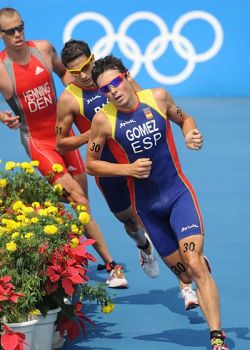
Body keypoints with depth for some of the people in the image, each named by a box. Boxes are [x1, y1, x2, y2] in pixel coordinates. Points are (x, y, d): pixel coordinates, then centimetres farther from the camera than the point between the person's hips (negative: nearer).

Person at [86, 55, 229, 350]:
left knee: (194, 265, -18)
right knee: (184, 274, 9)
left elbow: (184, 119, 14)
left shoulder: (157, 98, -6)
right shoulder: (103, 119, -11)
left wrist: (191, 134, -8)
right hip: (147, 205, 1)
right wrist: (129, 169, -16)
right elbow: (91, 165, -2)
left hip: (178, 192, -1)